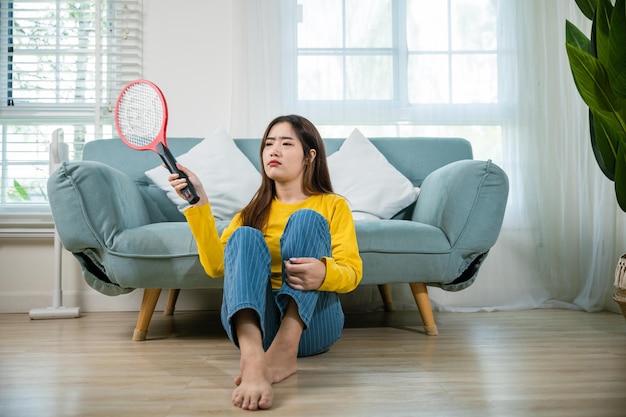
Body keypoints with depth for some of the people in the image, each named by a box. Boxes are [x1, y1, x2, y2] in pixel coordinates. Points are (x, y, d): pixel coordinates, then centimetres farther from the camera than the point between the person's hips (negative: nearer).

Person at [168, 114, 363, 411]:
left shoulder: (333, 205, 13)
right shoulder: (253, 211, 19)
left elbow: (352, 272, -1)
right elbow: (216, 266, 4)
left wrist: (324, 273, -25)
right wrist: (199, 203, -5)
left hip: (312, 324, -1)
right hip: (255, 323, 2)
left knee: (306, 219, -19)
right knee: (245, 236, -23)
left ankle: (285, 349, -38)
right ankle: (252, 359, -50)